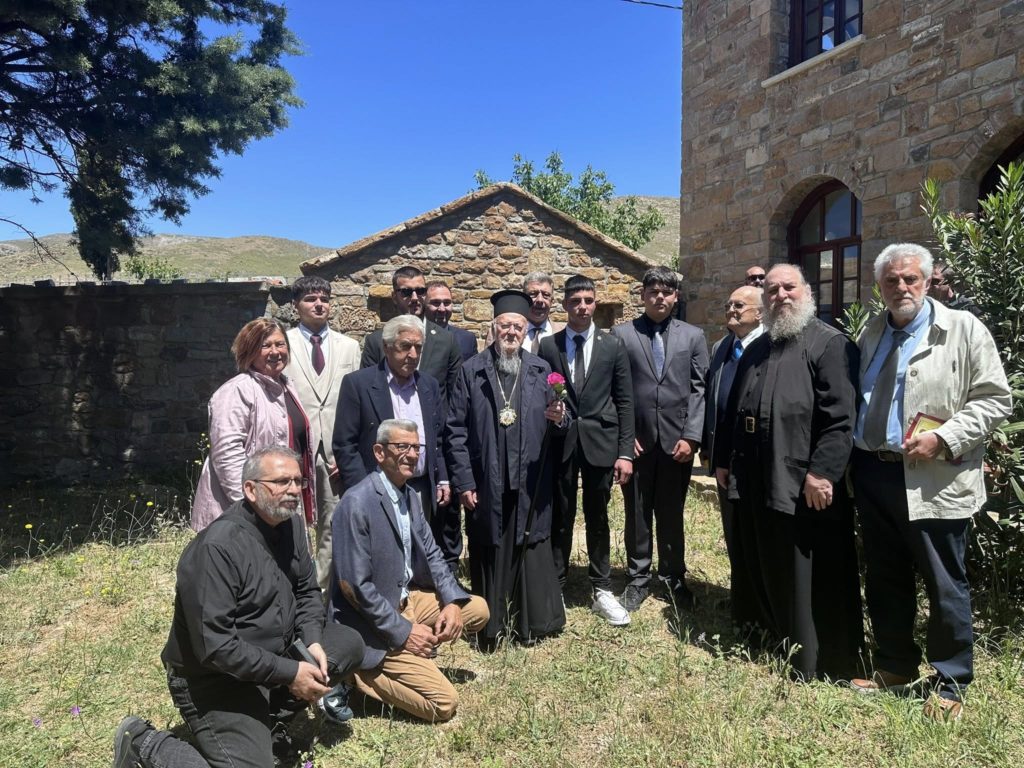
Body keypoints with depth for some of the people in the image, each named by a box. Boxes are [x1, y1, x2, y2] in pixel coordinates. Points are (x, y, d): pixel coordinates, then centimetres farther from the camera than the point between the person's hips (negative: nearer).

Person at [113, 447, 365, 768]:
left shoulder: (290, 524, -2)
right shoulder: (217, 548, -27)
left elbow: (307, 590, 7)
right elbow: (215, 645, -29)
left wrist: (312, 640, -11)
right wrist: (288, 673, -25)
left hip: (276, 655, 8)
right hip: (215, 676, -7)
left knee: (349, 644, -4)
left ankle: (270, 719, 9)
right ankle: (144, 742, 5)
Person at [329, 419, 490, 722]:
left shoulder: (409, 496, 5)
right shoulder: (356, 503, -24)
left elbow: (431, 554, 11)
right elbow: (354, 585, -24)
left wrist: (452, 600, -5)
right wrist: (403, 631, -19)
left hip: (406, 600, 9)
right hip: (372, 624, -9)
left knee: (477, 609, 9)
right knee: (444, 702, -10)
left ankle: (411, 654, 7)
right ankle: (362, 672, 2)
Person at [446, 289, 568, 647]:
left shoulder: (541, 371, 6)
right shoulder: (472, 370, -1)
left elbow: (556, 424, 9)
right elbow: (457, 429, -3)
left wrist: (558, 418, -15)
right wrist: (463, 480, -7)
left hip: (530, 483, 2)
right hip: (487, 483, -1)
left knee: (531, 552, 9)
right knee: (489, 556, 9)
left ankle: (533, 623, 24)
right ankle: (491, 628, 23)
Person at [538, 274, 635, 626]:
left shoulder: (613, 345, 2)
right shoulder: (547, 346, 2)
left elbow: (624, 401, 1)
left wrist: (625, 451, -3)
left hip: (600, 441, 0)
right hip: (559, 441, 0)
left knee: (598, 518, 10)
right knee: (559, 518, 9)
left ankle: (602, 591, 22)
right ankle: (555, 587, 21)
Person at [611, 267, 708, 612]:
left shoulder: (693, 336, 8)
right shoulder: (621, 334, 3)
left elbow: (699, 389, 2)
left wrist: (691, 436, -7)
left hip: (677, 440, 1)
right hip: (636, 440, -1)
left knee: (672, 515, 12)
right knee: (637, 515, 9)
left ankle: (673, 578, 27)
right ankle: (638, 579, 24)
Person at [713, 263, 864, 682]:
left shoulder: (830, 344, -7)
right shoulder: (755, 350, 18)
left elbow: (840, 417, -16)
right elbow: (733, 410, 20)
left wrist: (822, 472, -22)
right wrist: (723, 459, 17)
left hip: (806, 483, -7)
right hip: (756, 482, 8)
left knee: (812, 581, 4)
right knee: (765, 571, 17)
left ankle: (818, 667, 18)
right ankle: (776, 641, 34)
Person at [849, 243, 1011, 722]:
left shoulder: (962, 329, -4)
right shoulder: (870, 334, 12)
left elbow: (994, 400, -8)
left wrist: (943, 438, -19)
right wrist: (854, 456, 8)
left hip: (933, 480, -5)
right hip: (873, 474, 6)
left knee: (944, 587, 5)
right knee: (884, 579, 16)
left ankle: (951, 685, 23)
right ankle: (895, 665, 33)